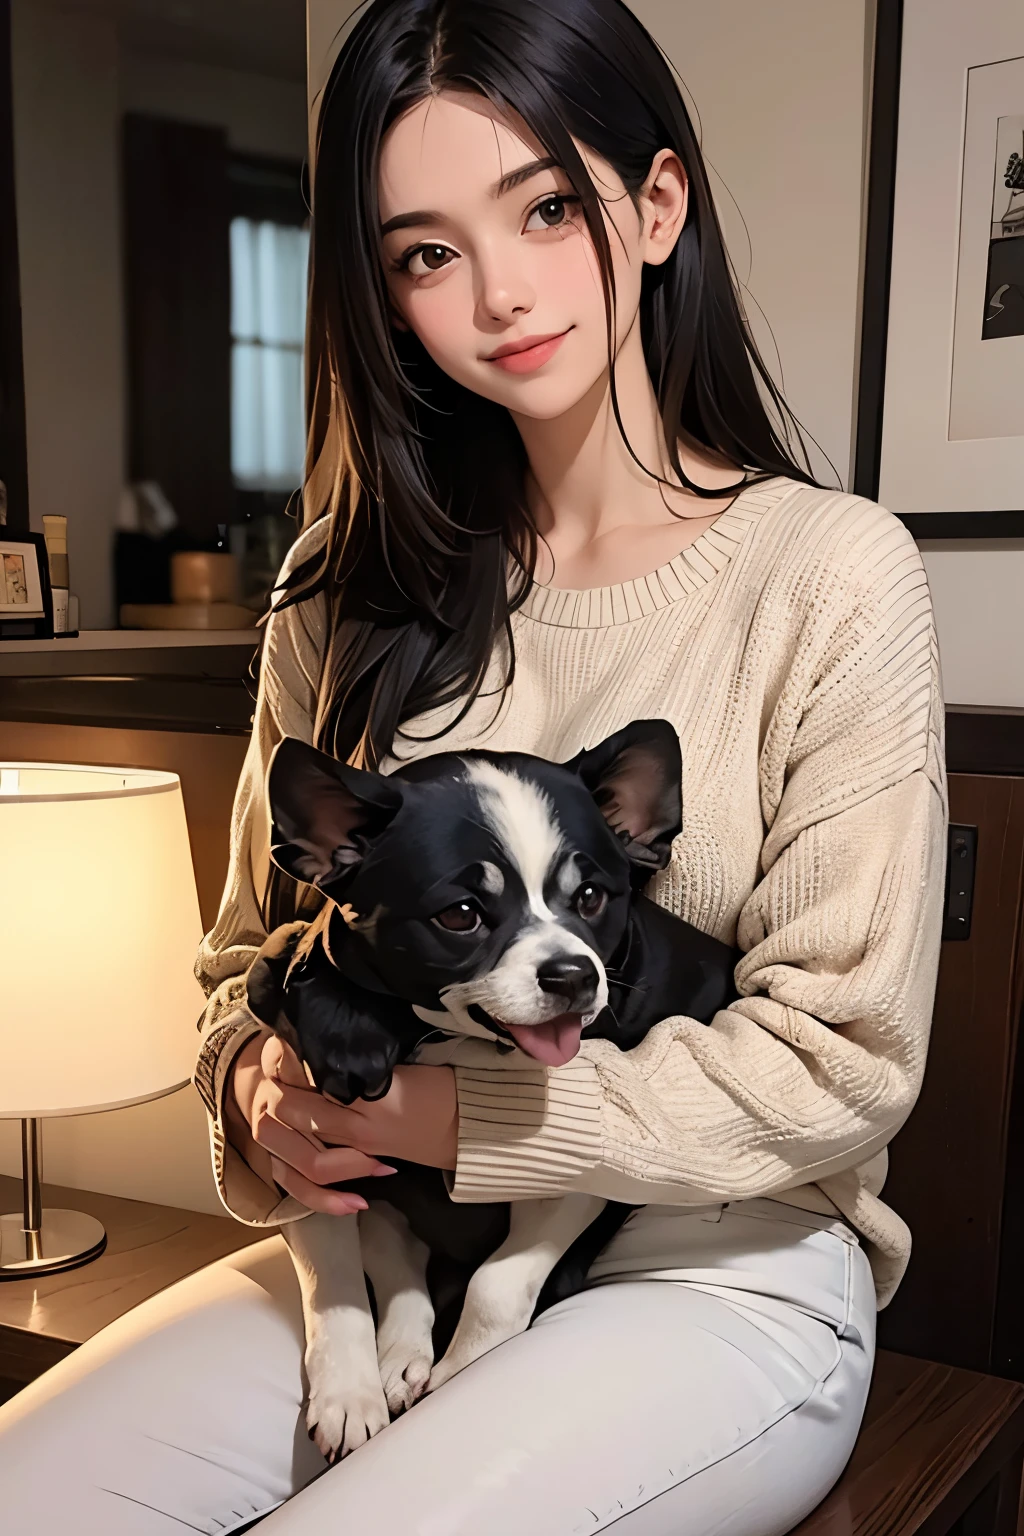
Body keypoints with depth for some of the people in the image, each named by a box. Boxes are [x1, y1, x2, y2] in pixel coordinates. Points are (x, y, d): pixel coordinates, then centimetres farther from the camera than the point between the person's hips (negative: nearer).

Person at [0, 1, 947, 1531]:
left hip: (724, 1270, -3)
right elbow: (255, 946, 10)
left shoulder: (834, 575, -10)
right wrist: (264, 1085, -13)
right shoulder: (355, 588, 4)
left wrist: (449, 1113, -18)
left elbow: (840, 1059, -12)